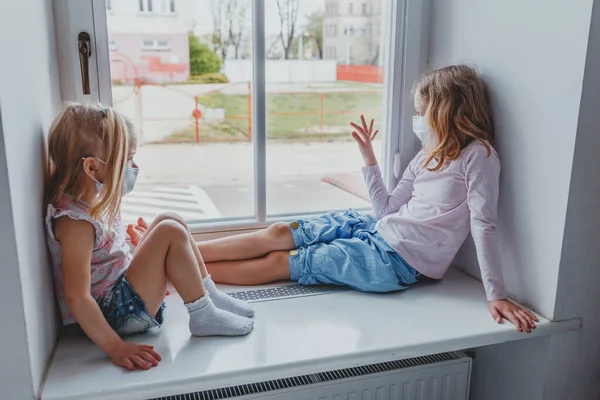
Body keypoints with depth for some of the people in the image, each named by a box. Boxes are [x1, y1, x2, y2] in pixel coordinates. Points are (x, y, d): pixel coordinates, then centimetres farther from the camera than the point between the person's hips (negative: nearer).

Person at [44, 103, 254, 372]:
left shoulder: (90, 199, 5)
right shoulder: (75, 221, -26)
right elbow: (77, 297, -30)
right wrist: (116, 348, -30)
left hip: (121, 288, 10)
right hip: (118, 314, -10)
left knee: (169, 221, 8)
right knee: (170, 232, -23)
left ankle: (209, 294, 9)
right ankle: (203, 317, -13)